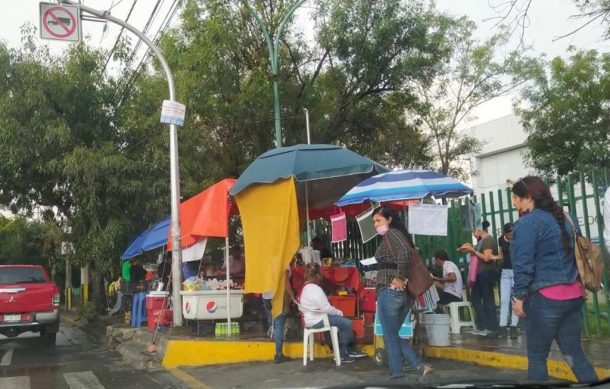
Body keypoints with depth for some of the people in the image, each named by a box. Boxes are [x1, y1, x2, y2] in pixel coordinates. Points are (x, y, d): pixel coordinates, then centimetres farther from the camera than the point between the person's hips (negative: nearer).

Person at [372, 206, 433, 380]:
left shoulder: (390, 234, -8)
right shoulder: (397, 234, 19)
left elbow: (405, 253, -26)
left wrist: (399, 278, -21)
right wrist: (404, 279, 9)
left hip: (390, 291, -9)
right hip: (404, 293, 9)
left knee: (390, 335, 3)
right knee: (395, 334, 15)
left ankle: (396, 371, 11)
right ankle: (419, 366, 7)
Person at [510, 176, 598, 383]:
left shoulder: (526, 223, -10)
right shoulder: (565, 218, 14)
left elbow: (523, 264, -15)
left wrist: (519, 296, -9)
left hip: (545, 298, -7)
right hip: (573, 295, 8)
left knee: (537, 357, 5)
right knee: (574, 353, 12)